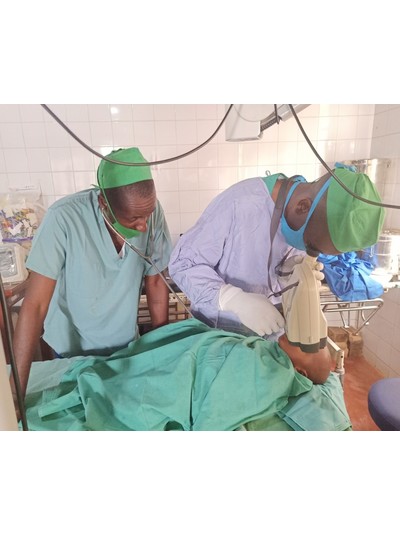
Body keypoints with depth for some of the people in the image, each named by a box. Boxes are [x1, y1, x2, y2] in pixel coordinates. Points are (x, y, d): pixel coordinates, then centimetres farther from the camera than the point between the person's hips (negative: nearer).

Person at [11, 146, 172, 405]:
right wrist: (16, 394, -23)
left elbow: (155, 282, -9)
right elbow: (35, 305, -25)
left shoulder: (151, 213, -20)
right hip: (73, 351, -2)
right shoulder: (64, 218, -29)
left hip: (126, 345, 2)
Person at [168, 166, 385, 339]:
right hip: (216, 329, -4)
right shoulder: (237, 204, -30)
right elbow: (182, 264, -23)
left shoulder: (317, 221, -10)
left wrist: (295, 272, -18)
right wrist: (235, 299, -37)